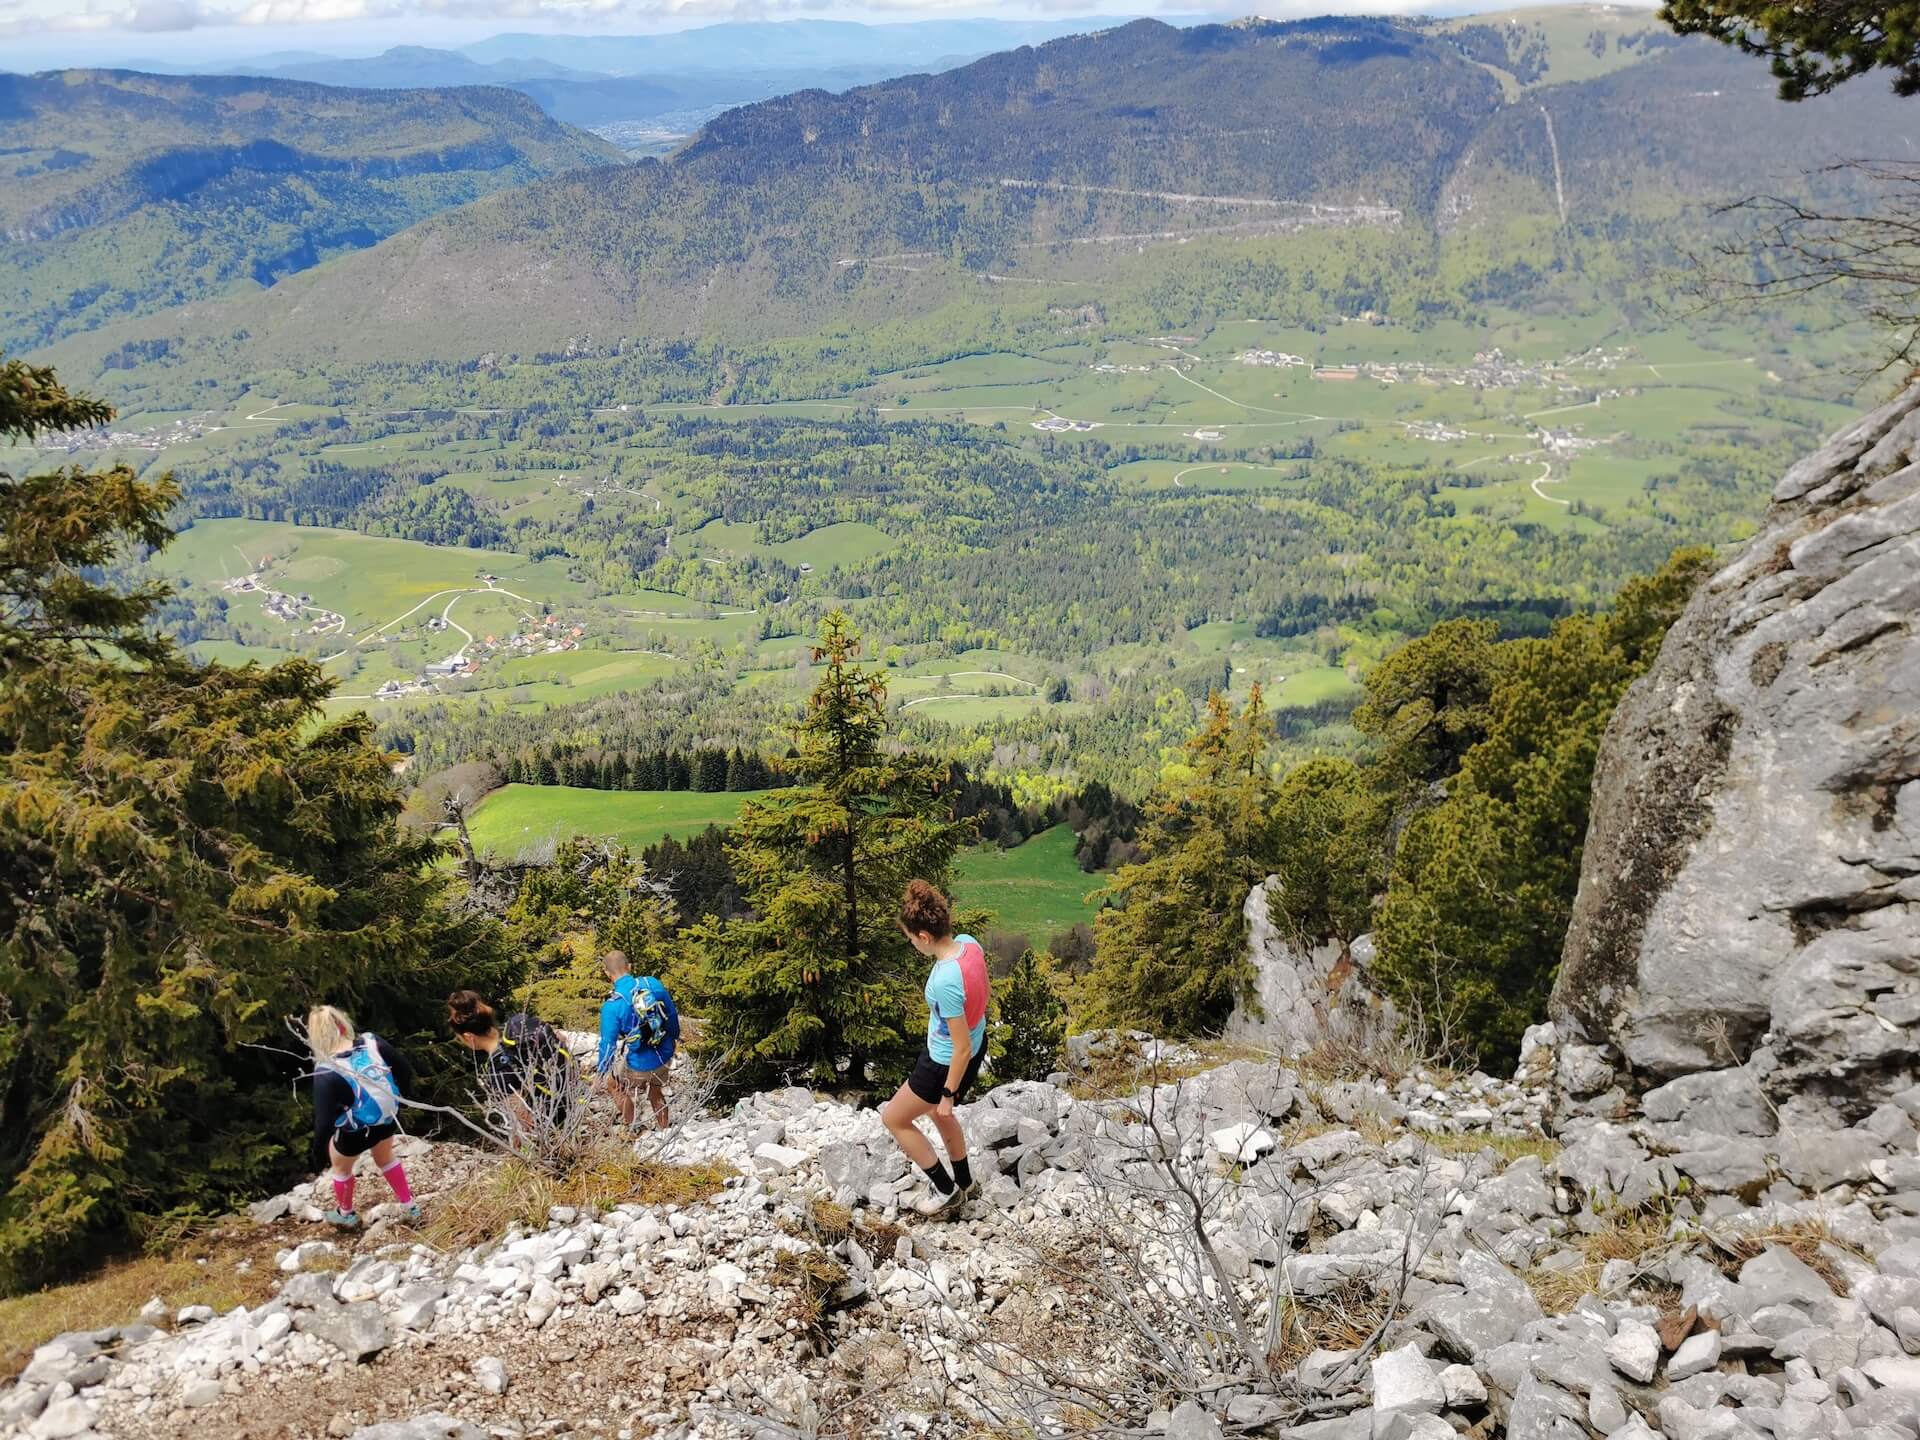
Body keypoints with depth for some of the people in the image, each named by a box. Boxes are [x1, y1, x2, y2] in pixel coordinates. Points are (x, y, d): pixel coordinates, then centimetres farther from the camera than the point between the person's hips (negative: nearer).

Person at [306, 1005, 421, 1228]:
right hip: (388, 1118, 4)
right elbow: (406, 1071, -9)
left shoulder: (326, 1073, -30)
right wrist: (397, 1098, 11)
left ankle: (346, 1214, 52)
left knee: (340, 1167, 30)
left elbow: (324, 1121, -26)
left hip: (356, 1132, -4)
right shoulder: (372, 1043, -19)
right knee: (385, 1158, 35)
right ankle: (408, 1205, 47)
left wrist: (319, 1147, -6)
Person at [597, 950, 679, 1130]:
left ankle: (632, 1126, 21)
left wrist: (602, 1073, 2)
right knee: (656, 1093, 32)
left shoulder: (612, 1006, -22)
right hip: (664, 1061, 5)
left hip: (636, 1067, -5)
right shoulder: (654, 984, -10)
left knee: (610, 1082, 24)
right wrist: (674, 1039, 23)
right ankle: (663, 1129, 43)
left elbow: (608, 1044, -14)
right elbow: (673, 1015, 3)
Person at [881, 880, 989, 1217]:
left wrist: (948, 1094, -14)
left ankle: (947, 1191, 28)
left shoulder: (945, 982, -38)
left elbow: (962, 1048, -29)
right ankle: (965, 1182, 52)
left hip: (950, 1063, -8)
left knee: (893, 1119, 16)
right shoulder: (969, 943, -14)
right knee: (938, 1112, 33)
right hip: (977, 1043, 8)